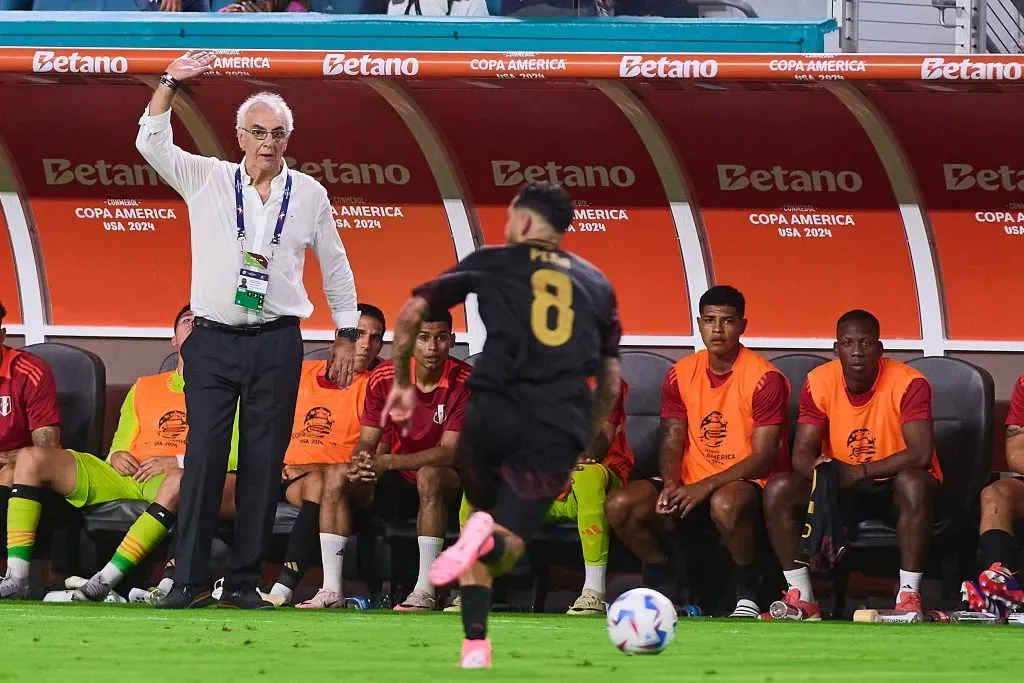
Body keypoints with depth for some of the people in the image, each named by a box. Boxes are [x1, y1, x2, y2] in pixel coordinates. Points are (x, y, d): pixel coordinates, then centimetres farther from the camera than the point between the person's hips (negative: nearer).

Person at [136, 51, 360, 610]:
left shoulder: (308, 194, 7)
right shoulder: (207, 180, 6)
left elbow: (335, 268, 15)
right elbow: (152, 143, -5)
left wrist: (346, 338, 14)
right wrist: (169, 84, -15)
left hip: (276, 344, 1)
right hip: (213, 339, -1)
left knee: (263, 461, 0)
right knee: (204, 458, -7)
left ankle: (244, 581, 5)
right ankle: (189, 580, -7)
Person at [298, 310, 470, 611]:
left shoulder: (464, 381, -17)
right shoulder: (386, 377, -5)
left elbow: (449, 452, -23)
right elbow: (367, 441, -2)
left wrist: (387, 462, -33)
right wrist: (361, 461, -29)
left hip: (445, 484, -5)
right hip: (397, 484, 5)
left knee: (429, 476, -38)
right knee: (336, 476, -19)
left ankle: (425, 591, -37)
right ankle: (332, 590, -24)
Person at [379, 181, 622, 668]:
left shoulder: (491, 263, 14)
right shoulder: (597, 284, 22)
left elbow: (412, 314, 11)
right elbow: (611, 383, 22)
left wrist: (402, 383, 23)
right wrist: (584, 443, 33)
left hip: (494, 411, -1)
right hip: (559, 432, 1)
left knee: (482, 511, 23)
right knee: (504, 548, 7)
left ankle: (475, 642, 5)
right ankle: (490, 537, -32)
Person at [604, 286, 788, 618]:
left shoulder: (764, 379, -10)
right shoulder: (681, 375, 7)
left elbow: (764, 458, -14)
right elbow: (672, 441, 8)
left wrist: (707, 485, -24)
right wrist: (671, 484, -15)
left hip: (745, 482, -6)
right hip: (691, 482, 6)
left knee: (726, 503, -42)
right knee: (620, 505, -17)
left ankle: (747, 594, -19)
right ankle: (664, 587, 2)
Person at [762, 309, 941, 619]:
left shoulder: (908, 384, -18)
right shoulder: (819, 382, -7)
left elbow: (920, 455, -28)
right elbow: (802, 454, -10)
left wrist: (859, 472, -31)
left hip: (894, 487, -4)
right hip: (842, 489, 4)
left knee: (914, 483, -39)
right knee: (778, 489, -20)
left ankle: (908, 597, -34)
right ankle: (801, 599, -17)